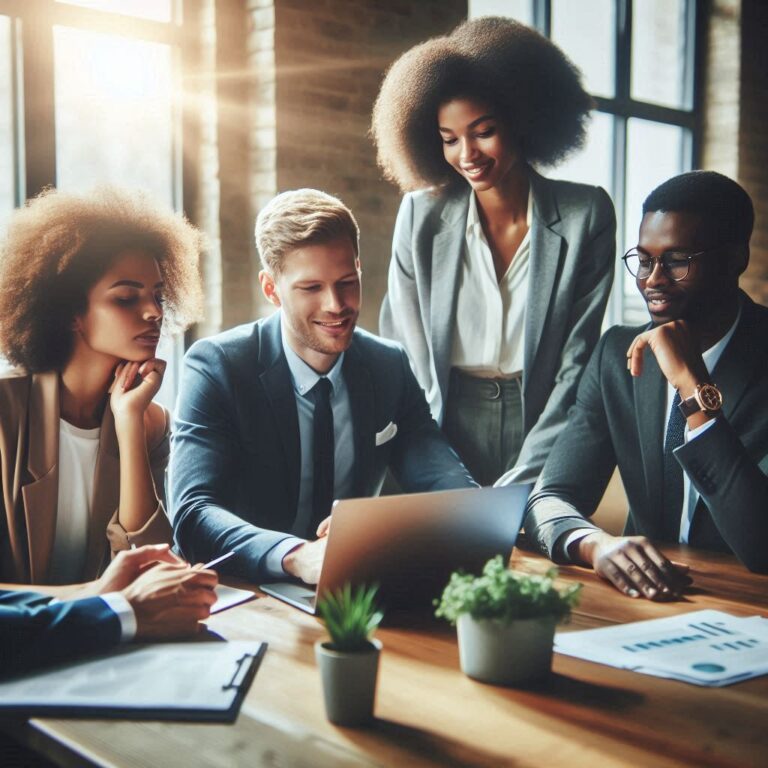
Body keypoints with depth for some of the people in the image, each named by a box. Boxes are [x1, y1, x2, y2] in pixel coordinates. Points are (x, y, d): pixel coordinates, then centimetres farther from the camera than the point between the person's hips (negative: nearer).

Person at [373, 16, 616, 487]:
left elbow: (577, 362, -7)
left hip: (541, 427, 0)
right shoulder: (422, 215, -4)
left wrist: (520, 482, -15)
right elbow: (402, 355, -1)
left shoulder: (586, 214, -7)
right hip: (443, 434, 1)